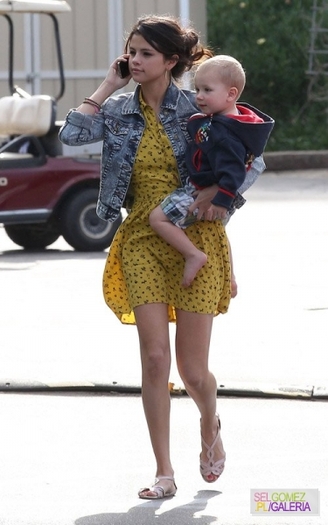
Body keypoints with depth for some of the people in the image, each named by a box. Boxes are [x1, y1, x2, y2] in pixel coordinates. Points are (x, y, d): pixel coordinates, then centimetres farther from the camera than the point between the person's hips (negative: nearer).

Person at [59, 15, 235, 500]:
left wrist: (215, 190, -7)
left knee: (192, 368, 0)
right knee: (154, 358, -9)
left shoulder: (197, 109, -2)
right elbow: (72, 135, -11)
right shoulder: (118, 110, 6)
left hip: (195, 239, -2)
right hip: (143, 241, 2)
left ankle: (211, 426, 36)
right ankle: (164, 473, -1)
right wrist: (108, 85, -4)